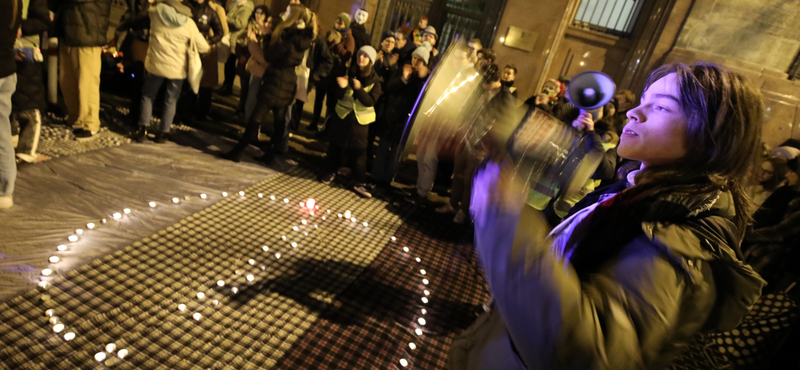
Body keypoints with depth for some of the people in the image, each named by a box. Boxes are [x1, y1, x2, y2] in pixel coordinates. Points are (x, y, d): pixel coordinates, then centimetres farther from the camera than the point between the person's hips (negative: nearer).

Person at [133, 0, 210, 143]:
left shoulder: (155, 12, -5)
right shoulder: (188, 23, -9)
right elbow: (203, 47, -4)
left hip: (156, 63, 1)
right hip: (177, 68, -1)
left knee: (148, 96, 16)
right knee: (170, 101, 11)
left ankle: (143, 129, 13)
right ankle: (163, 133, 14)